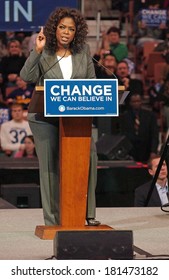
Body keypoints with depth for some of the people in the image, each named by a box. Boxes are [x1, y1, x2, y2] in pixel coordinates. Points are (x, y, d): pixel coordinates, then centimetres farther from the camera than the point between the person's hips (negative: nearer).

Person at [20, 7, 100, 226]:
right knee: (50, 164, 1)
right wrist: (37, 51, -20)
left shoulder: (83, 51, 7)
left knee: (88, 156, -16)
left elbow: (92, 81, 11)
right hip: (45, 116, -1)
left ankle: (88, 212, -6)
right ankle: (53, 219, 6)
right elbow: (26, 77, -12)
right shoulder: (44, 52, 0)